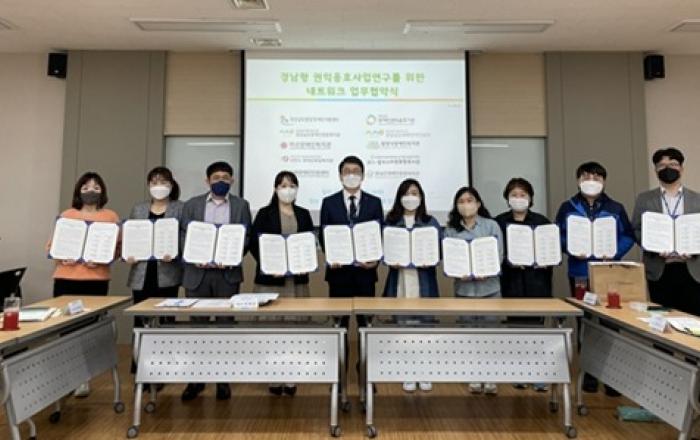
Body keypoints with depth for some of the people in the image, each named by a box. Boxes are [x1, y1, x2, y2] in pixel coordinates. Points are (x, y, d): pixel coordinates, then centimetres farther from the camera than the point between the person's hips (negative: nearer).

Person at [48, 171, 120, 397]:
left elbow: (118, 248, 3)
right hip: (66, 277, 2)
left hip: (96, 279, -2)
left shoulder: (111, 216, 5)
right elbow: (51, 245, 11)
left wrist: (103, 259, -15)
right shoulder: (66, 215, 10)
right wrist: (60, 257, -8)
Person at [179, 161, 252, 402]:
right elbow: (184, 236, 4)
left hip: (227, 273, -1)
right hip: (197, 272, 1)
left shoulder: (241, 205, 6)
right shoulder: (192, 204, 8)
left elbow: (246, 238, 2)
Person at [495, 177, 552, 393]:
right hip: (511, 282, 0)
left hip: (537, 281, 1)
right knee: (516, 325, 5)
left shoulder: (541, 221, 7)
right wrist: (508, 262, -19)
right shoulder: (499, 222, 2)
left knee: (536, 325, 0)